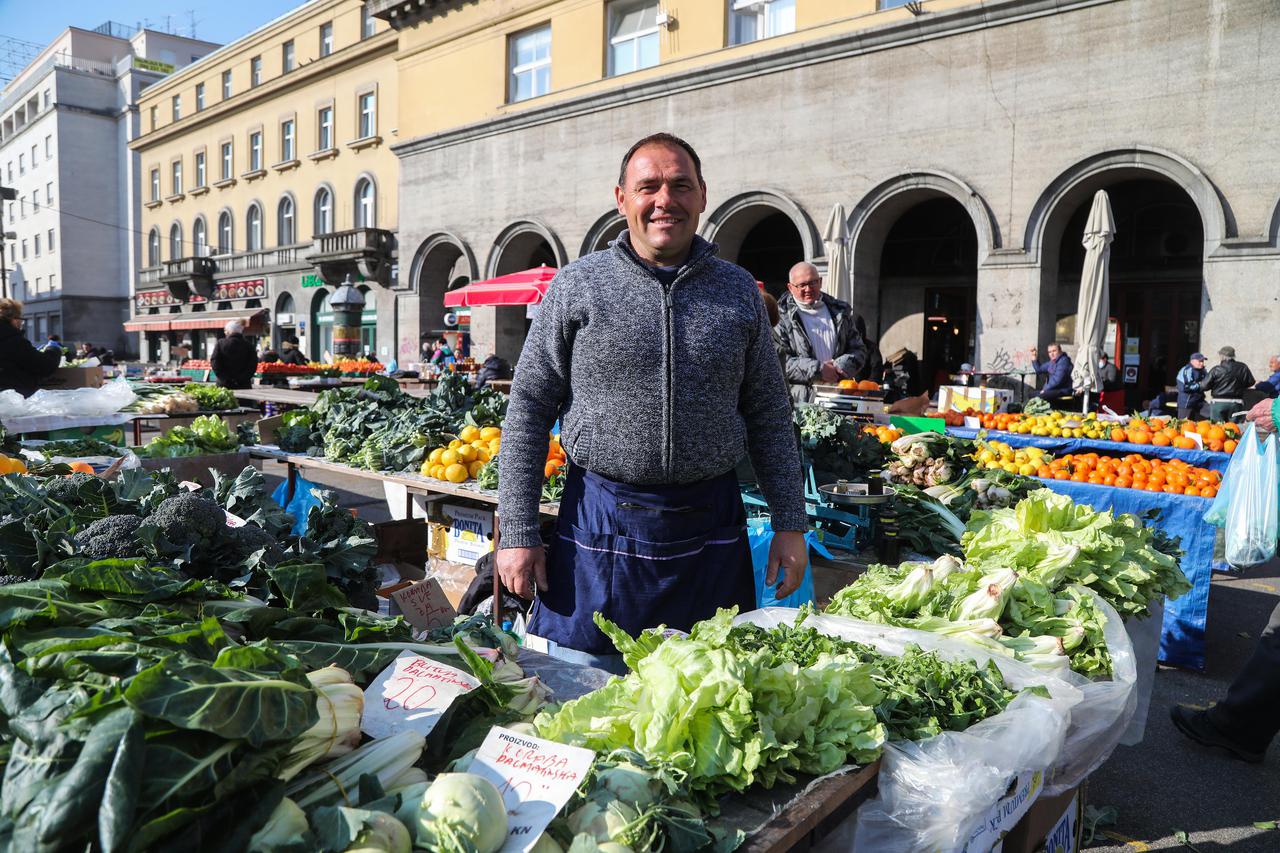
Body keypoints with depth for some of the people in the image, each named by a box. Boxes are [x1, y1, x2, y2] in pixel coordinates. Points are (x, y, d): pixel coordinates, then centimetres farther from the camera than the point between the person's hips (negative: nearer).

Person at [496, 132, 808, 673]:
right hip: (600, 527, -2)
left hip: (711, 529, 2)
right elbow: (528, 411, -1)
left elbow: (769, 417, 9)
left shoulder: (738, 291, 6)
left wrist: (790, 524, 5)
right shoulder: (576, 285, -1)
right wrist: (517, 534, -5)